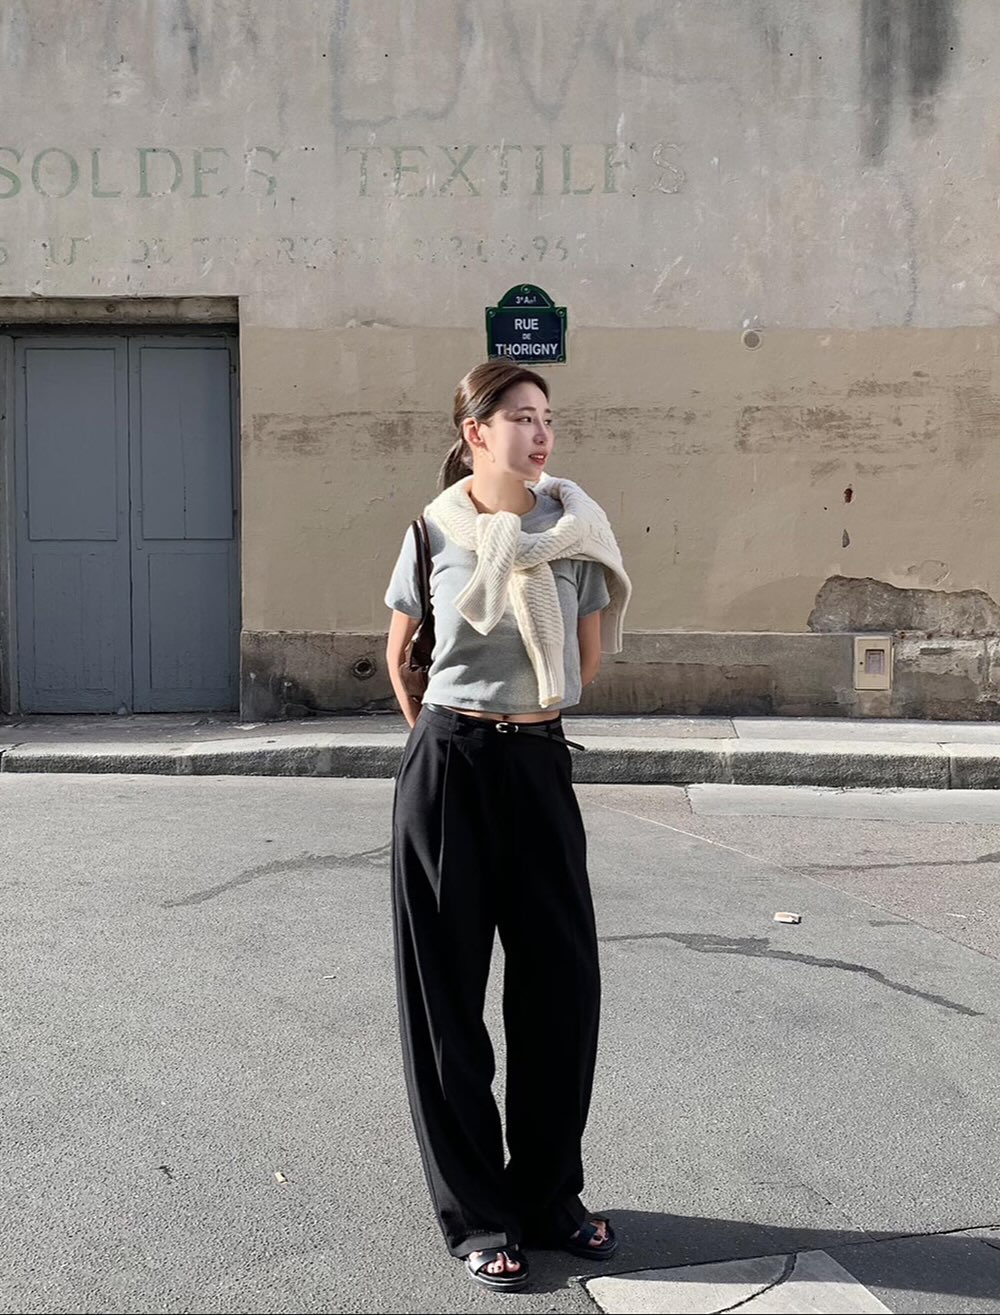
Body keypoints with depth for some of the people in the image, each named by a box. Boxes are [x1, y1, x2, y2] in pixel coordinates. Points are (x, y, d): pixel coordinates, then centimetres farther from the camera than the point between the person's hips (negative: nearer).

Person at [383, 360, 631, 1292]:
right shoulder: (435, 532, -3)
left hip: (539, 766, 2)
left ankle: (549, 1196, 24)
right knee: (447, 989, 4)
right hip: (447, 769, -2)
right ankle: (475, 1214, 18)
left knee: (563, 980, 6)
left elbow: (589, 657, 11)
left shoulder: (575, 526, 0)